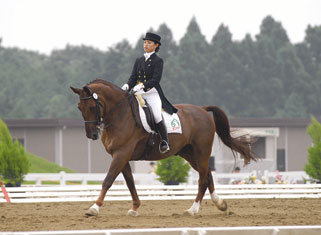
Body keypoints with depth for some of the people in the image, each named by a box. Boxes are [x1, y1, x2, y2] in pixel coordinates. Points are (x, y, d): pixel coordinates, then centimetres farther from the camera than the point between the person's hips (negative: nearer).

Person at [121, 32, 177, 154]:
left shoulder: (158, 61, 1)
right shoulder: (139, 61, 18)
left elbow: (156, 79, -11)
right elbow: (133, 77, 13)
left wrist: (142, 86, -25)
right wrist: (127, 86, -9)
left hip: (152, 93, -6)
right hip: (139, 94, 6)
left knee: (157, 116, -27)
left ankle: (165, 143, -19)